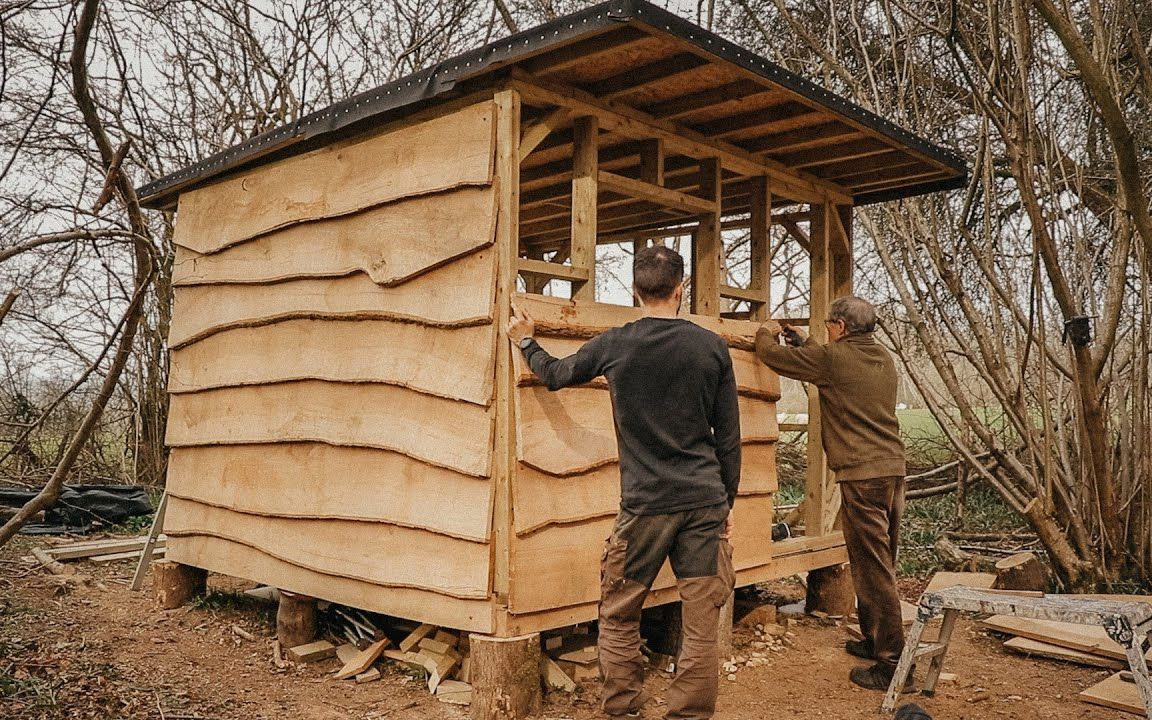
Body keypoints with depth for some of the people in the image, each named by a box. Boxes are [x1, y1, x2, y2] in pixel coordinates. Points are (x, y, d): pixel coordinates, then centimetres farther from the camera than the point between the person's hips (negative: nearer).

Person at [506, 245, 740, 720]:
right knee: (701, 625, 6)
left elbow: (555, 374, 17)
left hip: (645, 504, -1)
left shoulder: (613, 345, -2)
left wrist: (526, 341, 35)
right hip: (705, 502, 1)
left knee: (619, 616, 14)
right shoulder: (712, 347, 1)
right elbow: (729, 436, 6)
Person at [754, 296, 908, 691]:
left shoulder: (833, 357, -11)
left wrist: (766, 333, 19)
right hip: (894, 469, 9)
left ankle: (892, 663, -1)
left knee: (873, 570, -5)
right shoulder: (884, 359, 13)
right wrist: (802, 342, 33)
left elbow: (772, 355, -2)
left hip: (863, 475, -9)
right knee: (881, 566, 18)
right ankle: (874, 640, 32)